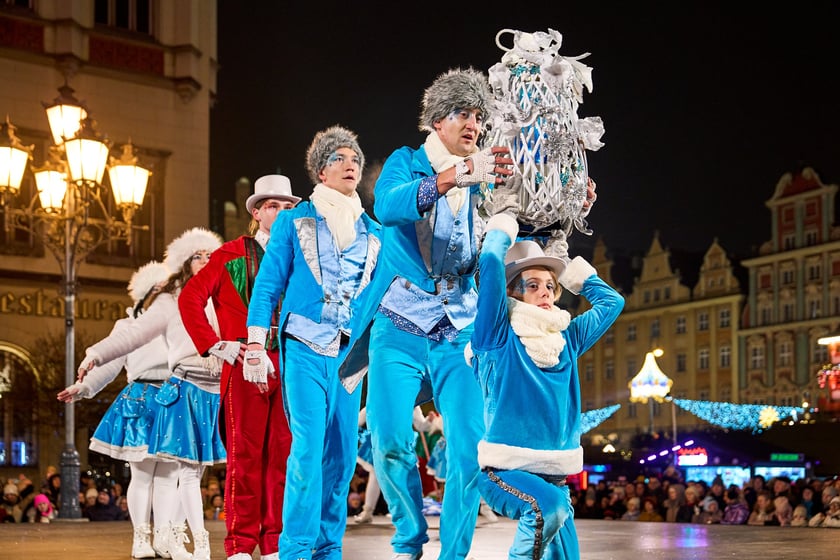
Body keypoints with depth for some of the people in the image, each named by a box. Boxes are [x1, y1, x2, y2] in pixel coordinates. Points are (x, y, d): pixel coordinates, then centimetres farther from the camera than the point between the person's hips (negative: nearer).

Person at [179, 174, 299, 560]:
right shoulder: (233, 254, 5)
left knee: (283, 455, 3)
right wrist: (216, 345, -5)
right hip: (247, 365, -3)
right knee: (245, 455, -3)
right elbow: (190, 298, 0)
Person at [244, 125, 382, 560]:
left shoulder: (372, 232, 16)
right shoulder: (294, 221, 7)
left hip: (351, 351, 4)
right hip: (304, 345, -4)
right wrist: (256, 347, -6)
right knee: (309, 446, -14)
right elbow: (268, 285, 2)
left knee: (342, 451, 2)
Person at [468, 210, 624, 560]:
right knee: (549, 507, -34)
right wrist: (503, 229, 4)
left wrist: (564, 262, 20)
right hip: (504, 471, -6)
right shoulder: (498, 335, -4)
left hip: (555, 475, 6)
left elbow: (611, 301, 23)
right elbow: (490, 265, -14)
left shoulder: (566, 339, 12)